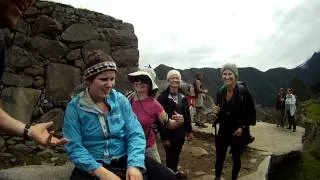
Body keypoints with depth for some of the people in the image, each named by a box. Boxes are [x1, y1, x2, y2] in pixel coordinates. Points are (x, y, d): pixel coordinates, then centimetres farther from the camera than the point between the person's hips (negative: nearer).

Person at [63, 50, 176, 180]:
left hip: (124, 159, 2)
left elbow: (135, 134, -4)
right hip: (92, 166, -1)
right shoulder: (74, 107, -6)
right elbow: (74, 146, -11)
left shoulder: (120, 100, 0)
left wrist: (134, 165, -20)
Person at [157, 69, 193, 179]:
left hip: (180, 133, 6)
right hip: (169, 134, -5)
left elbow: (187, 115, 9)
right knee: (170, 156, 11)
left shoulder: (182, 96, 4)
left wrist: (189, 131, 9)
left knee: (176, 154, 21)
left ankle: (175, 171, 44)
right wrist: (164, 137, -18)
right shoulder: (163, 97, -17)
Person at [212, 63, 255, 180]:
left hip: (238, 132, -3)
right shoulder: (220, 93, -2)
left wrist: (243, 127, -15)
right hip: (223, 131, 3)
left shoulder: (244, 92, -15)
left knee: (236, 158, 15)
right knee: (219, 157, 13)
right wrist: (217, 112, -11)